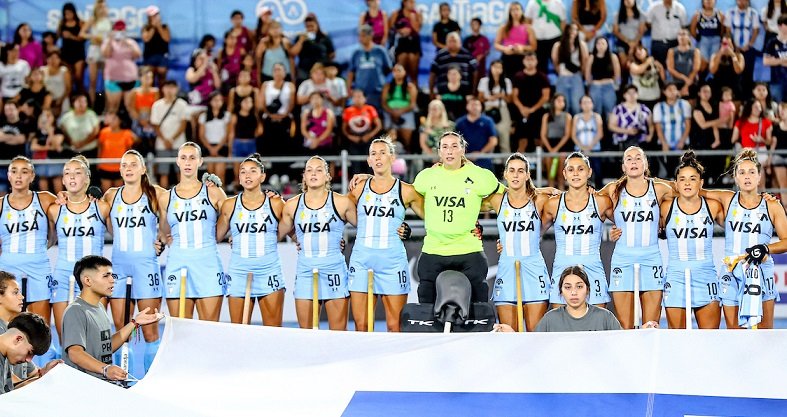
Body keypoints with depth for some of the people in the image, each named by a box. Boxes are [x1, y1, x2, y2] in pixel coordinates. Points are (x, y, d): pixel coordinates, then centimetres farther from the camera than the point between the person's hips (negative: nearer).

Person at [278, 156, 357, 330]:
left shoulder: (341, 202, 0)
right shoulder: (292, 205, 7)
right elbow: (277, 234, 16)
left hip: (334, 270, -2)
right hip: (305, 272, 2)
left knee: (338, 331, -2)